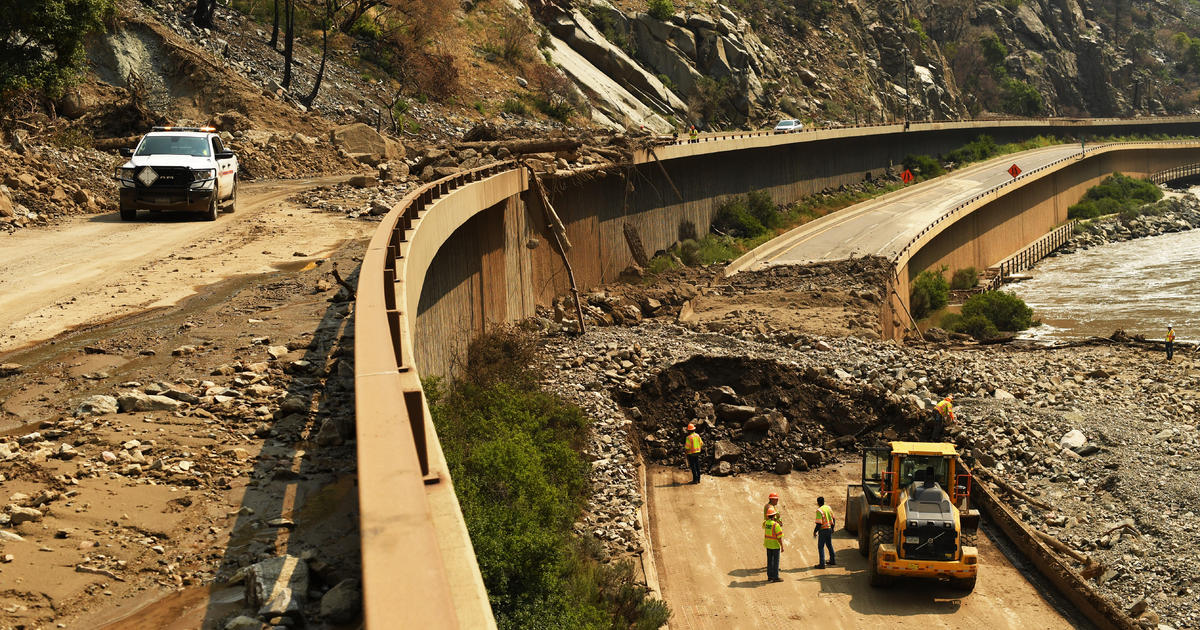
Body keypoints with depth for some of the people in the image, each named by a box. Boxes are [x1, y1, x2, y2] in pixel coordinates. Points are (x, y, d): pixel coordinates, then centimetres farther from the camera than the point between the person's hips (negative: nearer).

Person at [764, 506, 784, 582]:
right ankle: (775, 577, 4)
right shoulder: (776, 525, -21)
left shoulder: (766, 522, -2)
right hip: (775, 545, -6)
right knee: (776, 561, 2)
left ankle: (770, 576, 18)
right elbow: (779, 537, -21)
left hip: (768, 545, 6)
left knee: (770, 560, 13)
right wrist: (782, 546, -13)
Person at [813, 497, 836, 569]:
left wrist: (815, 531, -9)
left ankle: (822, 564, -5)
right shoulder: (829, 508, 5)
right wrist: (832, 528, 25)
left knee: (821, 547, -1)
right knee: (829, 545, 21)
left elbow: (819, 523, -21)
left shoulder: (819, 510, -18)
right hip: (829, 529, 7)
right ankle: (833, 561, 29)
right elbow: (833, 519, 13)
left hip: (823, 530, -7)